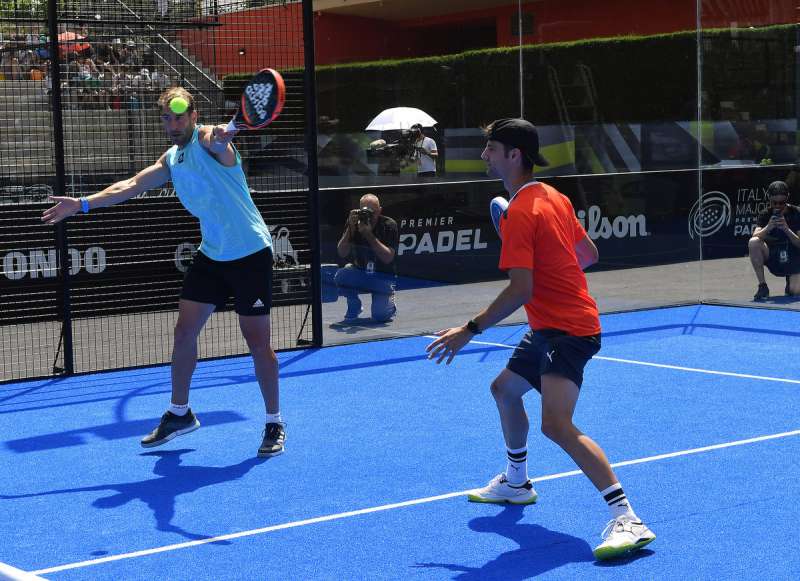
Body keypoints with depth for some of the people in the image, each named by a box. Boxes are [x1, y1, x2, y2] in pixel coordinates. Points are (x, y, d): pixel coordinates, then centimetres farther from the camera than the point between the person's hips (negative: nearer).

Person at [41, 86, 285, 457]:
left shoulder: (207, 140, -15)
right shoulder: (171, 160, 10)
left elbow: (221, 147, -40)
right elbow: (130, 186, 16)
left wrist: (221, 139, -64)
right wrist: (83, 204, 8)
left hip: (250, 253, -7)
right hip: (211, 255, 8)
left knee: (257, 340, -4)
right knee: (184, 331, 8)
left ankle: (274, 424, 9)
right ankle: (179, 413, 24)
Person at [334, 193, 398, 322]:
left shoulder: (389, 225, -14)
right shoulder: (354, 222, -6)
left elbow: (388, 258, -24)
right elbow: (342, 253, -14)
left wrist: (368, 234, -31)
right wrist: (351, 228, -26)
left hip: (382, 277, -3)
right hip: (360, 274, 3)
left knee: (379, 316, -23)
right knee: (340, 276, -30)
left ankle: (389, 302, 17)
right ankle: (354, 306, 1)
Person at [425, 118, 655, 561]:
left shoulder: (519, 213, -20)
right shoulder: (555, 198, 8)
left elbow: (520, 291, -26)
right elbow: (589, 254, 16)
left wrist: (469, 331, -22)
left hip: (567, 330, -11)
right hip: (549, 329, 11)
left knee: (556, 423, -26)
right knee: (504, 389, 27)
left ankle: (626, 520, -29)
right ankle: (516, 482, 47)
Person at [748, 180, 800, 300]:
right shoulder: (765, 215, -3)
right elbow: (755, 236, -19)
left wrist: (787, 229, -28)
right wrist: (768, 227, -37)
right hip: (773, 261, 1)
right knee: (753, 242, -27)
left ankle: (790, 281, 16)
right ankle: (762, 286, -19)